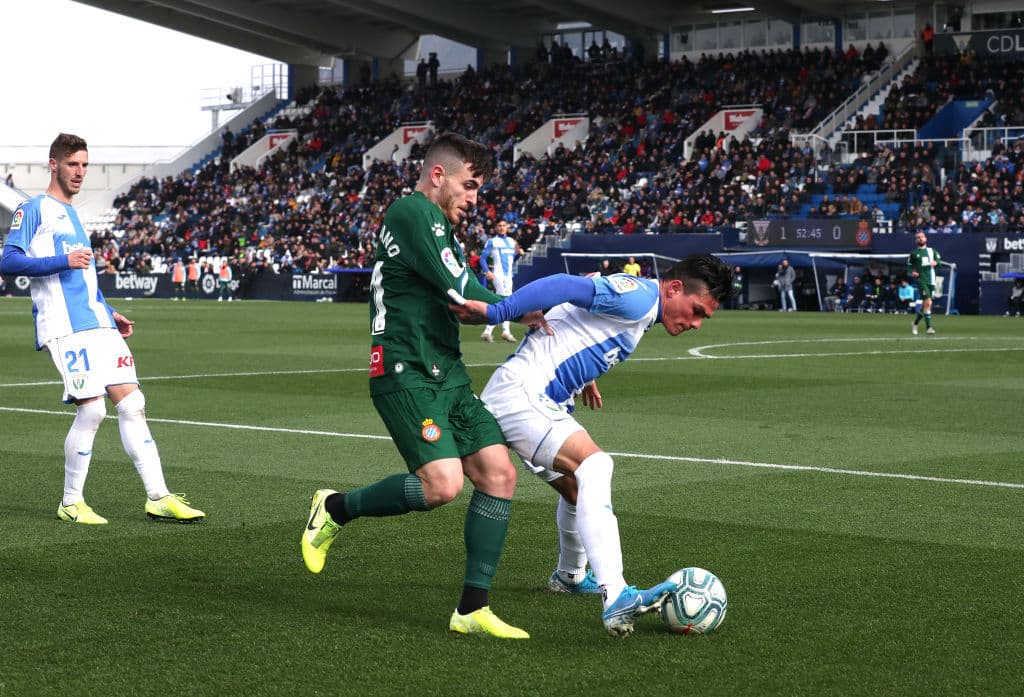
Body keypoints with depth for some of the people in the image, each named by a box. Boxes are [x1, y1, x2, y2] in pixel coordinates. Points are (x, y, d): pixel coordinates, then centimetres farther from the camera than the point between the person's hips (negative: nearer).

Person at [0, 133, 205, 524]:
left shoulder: (72, 215, 24)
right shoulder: (35, 209, -1)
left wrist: (110, 314, 23)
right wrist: (62, 261, -18)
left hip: (98, 325, 8)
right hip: (65, 327, -8)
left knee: (132, 403, 0)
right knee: (91, 409, -12)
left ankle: (158, 497, 0)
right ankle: (71, 503, 3)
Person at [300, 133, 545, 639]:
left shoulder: (435, 222, 22)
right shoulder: (413, 210, -10)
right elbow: (458, 292, -15)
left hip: (446, 374, 10)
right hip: (406, 373, -10)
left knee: (498, 473, -1)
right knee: (442, 484, -21)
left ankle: (472, 609, 3)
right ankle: (335, 509, 4)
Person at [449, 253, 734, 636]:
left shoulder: (640, 306, 18)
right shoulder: (639, 296, -14)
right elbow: (566, 286, -25)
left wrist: (584, 374, 27)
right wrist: (495, 312, -28)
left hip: (544, 403, 11)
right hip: (520, 393, -11)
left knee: (580, 490, 26)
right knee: (594, 465, -27)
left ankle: (569, 576, 51)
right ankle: (616, 599, -39)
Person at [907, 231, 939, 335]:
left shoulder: (932, 251, 17)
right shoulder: (914, 253, 8)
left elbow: (938, 261, 10)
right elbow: (909, 267, 11)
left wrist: (935, 262, -13)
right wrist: (911, 273, -11)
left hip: (931, 281, 4)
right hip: (921, 280, -4)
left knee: (924, 305, 9)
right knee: (928, 302, -20)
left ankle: (915, 324, 30)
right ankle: (928, 327, -19)